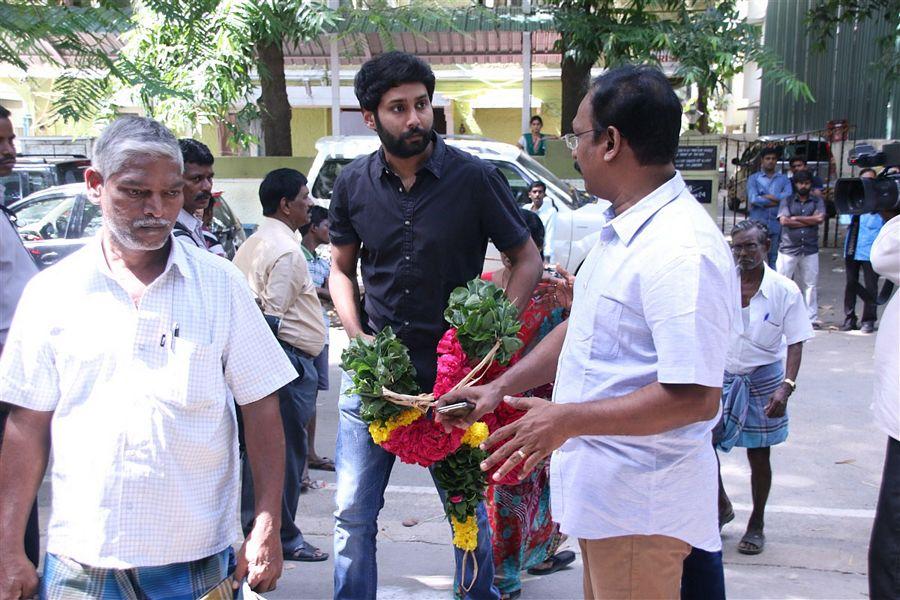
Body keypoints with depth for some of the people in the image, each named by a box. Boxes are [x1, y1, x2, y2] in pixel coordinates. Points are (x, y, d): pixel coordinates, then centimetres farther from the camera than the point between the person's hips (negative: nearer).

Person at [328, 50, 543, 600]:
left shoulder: (475, 178, -8)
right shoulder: (354, 184, 1)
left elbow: (528, 260, -1)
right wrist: (358, 338, -3)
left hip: (453, 370, -2)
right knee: (354, 514, 10)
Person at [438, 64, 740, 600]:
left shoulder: (681, 251, -25)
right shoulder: (623, 230, 9)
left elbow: (695, 397, -28)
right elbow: (583, 330, 17)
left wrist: (568, 420, -24)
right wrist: (501, 388, 9)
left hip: (641, 506, -10)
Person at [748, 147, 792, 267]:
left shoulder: (783, 179, 12)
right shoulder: (753, 178, 6)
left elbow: (788, 196, -7)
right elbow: (753, 199, -11)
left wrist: (766, 197, -9)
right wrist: (778, 200, -6)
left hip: (776, 225, 2)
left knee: (773, 259, 7)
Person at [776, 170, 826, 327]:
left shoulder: (817, 201, 12)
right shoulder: (787, 201, 7)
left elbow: (819, 218, -7)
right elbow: (784, 221, -9)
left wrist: (796, 218, -5)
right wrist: (809, 222, -4)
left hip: (810, 250, 2)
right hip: (788, 249, -1)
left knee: (811, 285, 5)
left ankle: (812, 318, 12)